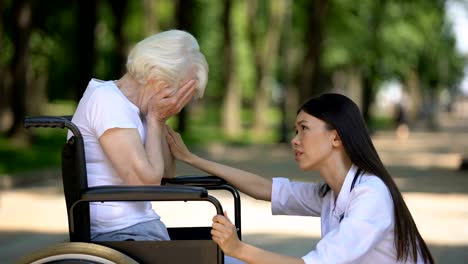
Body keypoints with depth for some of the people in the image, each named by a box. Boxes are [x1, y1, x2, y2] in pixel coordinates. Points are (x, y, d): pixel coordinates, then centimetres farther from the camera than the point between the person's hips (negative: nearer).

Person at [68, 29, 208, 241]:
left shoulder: (128, 104, 13)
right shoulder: (107, 101, -14)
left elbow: (167, 174, 16)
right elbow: (146, 181, -20)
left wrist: (160, 121, 4)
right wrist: (155, 120, -8)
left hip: (141, 230, 9)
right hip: (119, 236, -9)